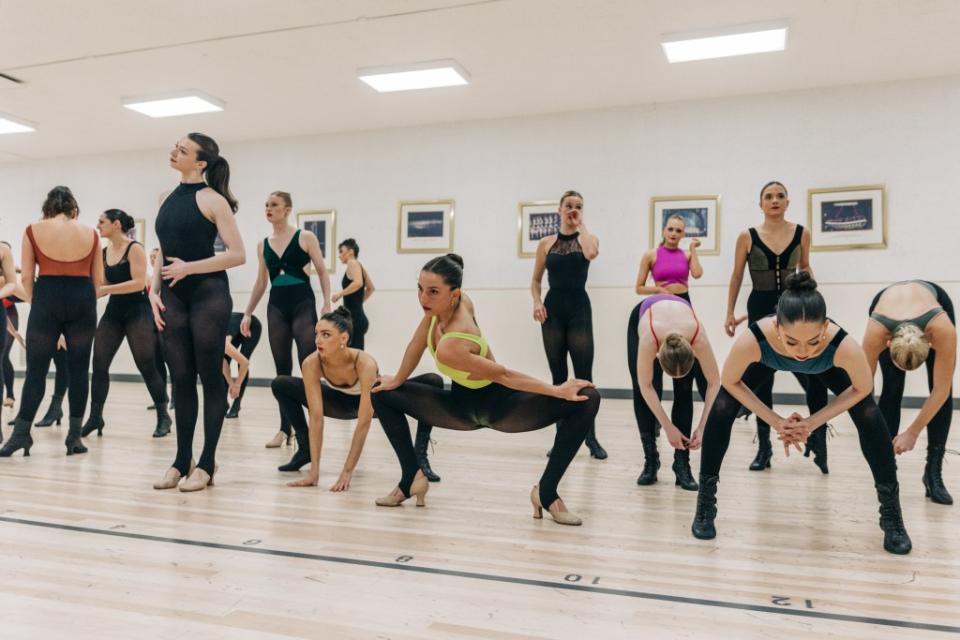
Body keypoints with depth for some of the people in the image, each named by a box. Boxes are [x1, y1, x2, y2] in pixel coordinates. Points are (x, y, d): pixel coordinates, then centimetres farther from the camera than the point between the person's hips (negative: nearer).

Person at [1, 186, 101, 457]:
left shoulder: (33, 230, 6)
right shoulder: (91, 233, 10)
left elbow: (26, 277, 4)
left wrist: (34, 303, 14)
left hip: (47, 297, -1)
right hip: (82, 299, 1)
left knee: (36, 369, 5)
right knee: (79, 369, 5)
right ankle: (74, 436, 8)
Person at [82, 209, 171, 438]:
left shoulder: (134, 248, -11)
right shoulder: (103, 252, 9)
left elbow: (139, 282, -21)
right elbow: (103, 284, 15)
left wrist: (105, 289, -24)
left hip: (138, 311, -6)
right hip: (113, 311, 7)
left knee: (146, 366, -2)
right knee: (99, 363, 0)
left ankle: (163, 417, 9)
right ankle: (95, 416, 9)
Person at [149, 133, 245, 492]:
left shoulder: (211, 199, -6)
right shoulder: (167, 198, 13)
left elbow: (238, 255, -12)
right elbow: (163, 251, 18)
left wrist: (189, 267, -16)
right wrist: (154, 290, 5)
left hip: (208, 294, -6)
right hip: (173, 297, 6)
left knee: (210, 378, 1)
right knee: (180, 379, 9)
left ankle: (206, 464, 8)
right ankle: (182, 460, 18)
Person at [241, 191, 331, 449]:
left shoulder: (305, 237, 0)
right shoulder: (263, 245, 11)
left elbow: (322, 272, -1)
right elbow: (261, 282, 17)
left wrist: (327, 304, -11)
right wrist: (248, 313, 14)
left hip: (303, 305, -4)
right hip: (276, 308, 4)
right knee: (282, 370, 4)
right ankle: (285, 428, 9)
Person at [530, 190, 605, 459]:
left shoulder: (588, 238, 5)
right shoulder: (546, 243, 8)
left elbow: (591, 254, -21)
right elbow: (536, 280, 13)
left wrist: (581, 225, -7)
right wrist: (537, 302, -5)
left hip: (579, 309, -2)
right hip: (553, 309, 2)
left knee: (584, 376, -4)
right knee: (558, 376, 7)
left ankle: (591, 438, 7)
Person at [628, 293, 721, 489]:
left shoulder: (698, 338, -41)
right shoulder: (649, 337, -44)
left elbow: (714, 382, -26)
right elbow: (646, 387, -30)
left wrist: (702, 427, -28)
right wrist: (669, 427, -28)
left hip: (682, 325, 1)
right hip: (639, 318, -1)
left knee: (684, 391, -14)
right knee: (641, 392, -11)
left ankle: (682, 463, -7)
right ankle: (650, 460, 1)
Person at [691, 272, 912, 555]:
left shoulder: (844, 346, -45)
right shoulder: (752, 341, -46)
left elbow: (862, 389, -20)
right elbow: (730, 382, -22)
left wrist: (814, 421, -21)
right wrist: (776, 421, -22)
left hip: (825, 366, 0)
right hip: (767, 360, 0)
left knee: (869, 415, -14)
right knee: (721, 409, -14)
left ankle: (891, 512, 5)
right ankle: (705, 503, 3)